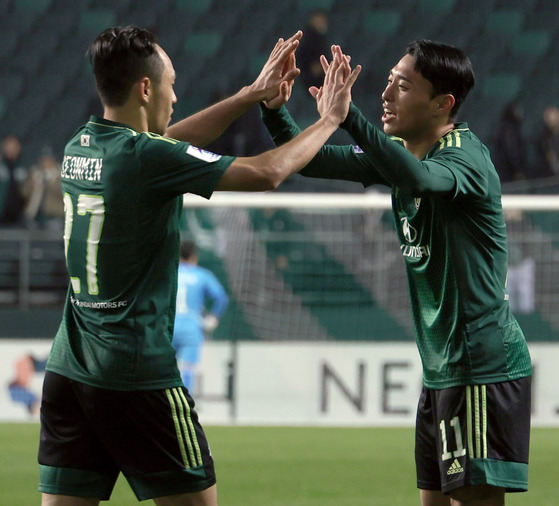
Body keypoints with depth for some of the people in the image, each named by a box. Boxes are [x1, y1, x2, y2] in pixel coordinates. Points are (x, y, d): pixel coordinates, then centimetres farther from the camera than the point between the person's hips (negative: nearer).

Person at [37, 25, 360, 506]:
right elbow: (266, 173, -9)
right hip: (137, 376, -7)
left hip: (67, 370, 7)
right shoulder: (149, 157, -14)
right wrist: (329, 120, 5)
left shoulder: (80, 146, 8)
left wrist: (251, 95, 27)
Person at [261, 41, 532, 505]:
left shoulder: (467, 158, -16)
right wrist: (272, 105, -5)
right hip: (442, 370, 9)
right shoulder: (400, 153, 11)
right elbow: (313, 161, 12)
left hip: (483, 368, -9)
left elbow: (419, 177, -40)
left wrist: (347, 115, -46)